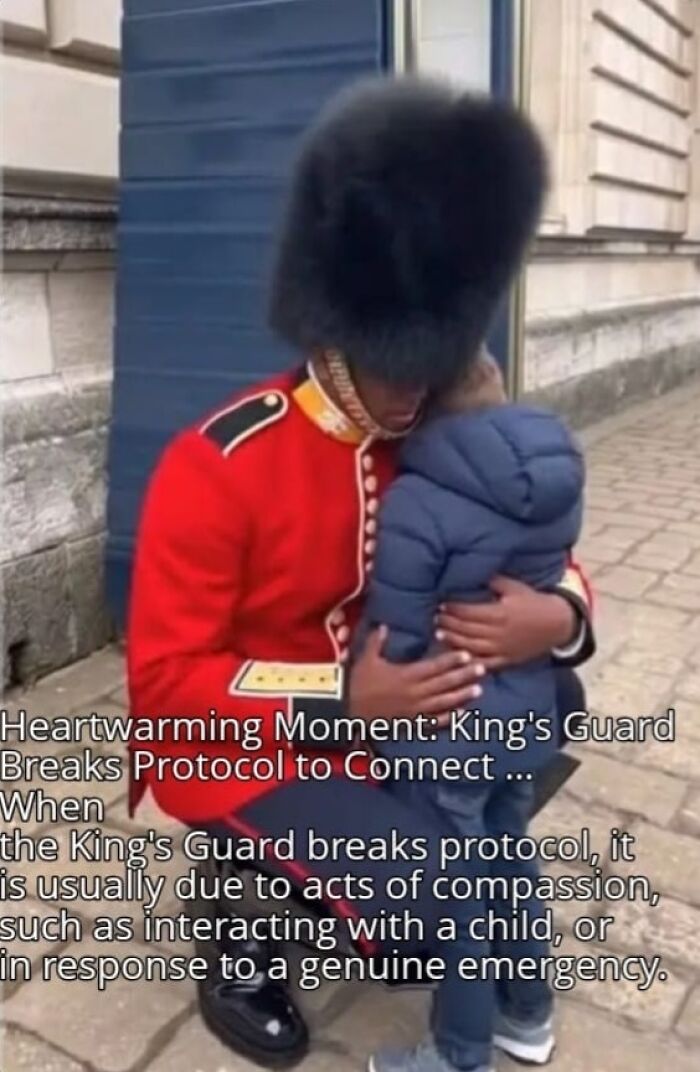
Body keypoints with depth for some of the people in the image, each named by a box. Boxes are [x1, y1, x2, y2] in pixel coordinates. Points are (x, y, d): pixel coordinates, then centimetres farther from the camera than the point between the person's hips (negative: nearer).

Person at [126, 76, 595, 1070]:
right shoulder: (215, 466, -25)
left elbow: (542, 558, 1)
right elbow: (163, 680, -22)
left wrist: (554, 618, -24)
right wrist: (341, 696, -33)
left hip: (374, 707, 7)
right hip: (234, 744, -6)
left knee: (548, 699, -1)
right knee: (432, 906, -22)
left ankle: (442, 839, 18)